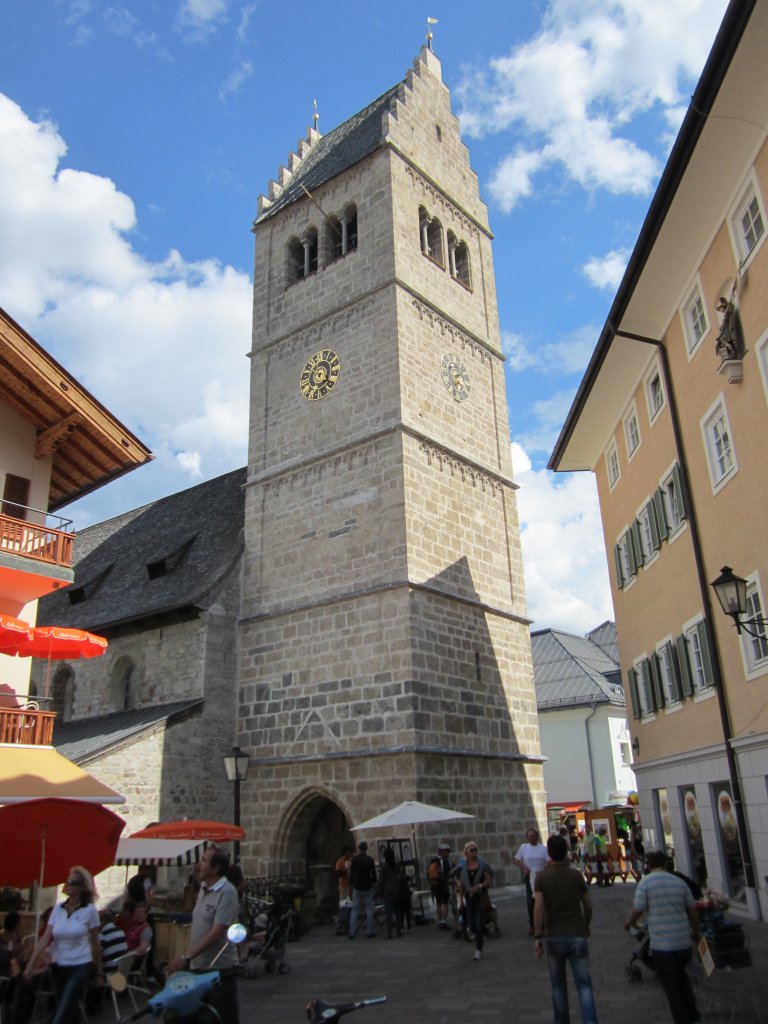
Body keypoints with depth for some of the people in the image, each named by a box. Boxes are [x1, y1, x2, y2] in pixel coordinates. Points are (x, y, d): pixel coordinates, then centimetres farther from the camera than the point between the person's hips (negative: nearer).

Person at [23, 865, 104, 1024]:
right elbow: (45, 938, -1)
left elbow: (95, 943, -3)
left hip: (80, 967, -4)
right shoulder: (58, 908, 1)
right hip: (58, 967, 5)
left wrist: (99, 972, 3)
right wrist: (30, 963, -10)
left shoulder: (89, 910, -10)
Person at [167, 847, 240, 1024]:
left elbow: (217, 933, -24)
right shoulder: (203, 889, 9)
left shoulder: (226, 892, -18)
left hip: (220, 969, -8)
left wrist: (186, 957, -26)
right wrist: (188, 958, 9)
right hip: (198, 967, 8)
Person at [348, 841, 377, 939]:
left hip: (357, 887, 0)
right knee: (369, 910, 8)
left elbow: (352, 872, -6)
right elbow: (374, 873, 1)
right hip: (368, 887, 0)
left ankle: (352, 932, 2)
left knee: (355, 910, 6)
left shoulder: (354, 859, -6)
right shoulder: (370, 859, -4)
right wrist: (374, 882, 17)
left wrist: (351, 883, 3)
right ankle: (369, 931, 7)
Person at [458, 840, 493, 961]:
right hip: (469, 897, 3)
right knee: (471, 924, 7)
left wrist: (480, 886, -23)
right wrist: (461, 898, 6)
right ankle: (481, 935, 39)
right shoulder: (463, 866, 3)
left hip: (481, 897, -3)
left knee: (479, 924, -6)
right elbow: (462, 883, 8)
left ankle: (478, 950, 7)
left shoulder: (482, 864, -6)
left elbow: (489, 881, -7)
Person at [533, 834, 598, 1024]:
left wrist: (537, 937, -13)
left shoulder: (542, 876, -6)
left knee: (558, 984, 18)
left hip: (553, 936, 0)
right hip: (577, 935, 0)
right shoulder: (576, 875, -2)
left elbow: (538, 907, -16)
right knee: (583, 984, 1)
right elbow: (588, 905, 4)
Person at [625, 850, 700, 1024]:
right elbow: (693, 910, 8)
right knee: (681, 976, 27)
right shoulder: (679, 882, 3)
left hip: (661, 944, -4)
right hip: (684, 942, 5)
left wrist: (629, 922, 9)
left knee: (671, 985, 10)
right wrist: (695, 931, 26)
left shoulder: (645, 882, -9)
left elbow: (637, 911, -12)